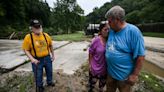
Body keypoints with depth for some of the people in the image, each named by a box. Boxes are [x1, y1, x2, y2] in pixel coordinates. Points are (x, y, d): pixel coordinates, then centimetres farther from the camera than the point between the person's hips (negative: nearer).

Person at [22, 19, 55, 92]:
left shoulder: (46, 35, -5)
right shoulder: (28, 37, -14)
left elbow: (50, 46, 8)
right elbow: (26, 50, -10)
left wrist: (53, 55, 11)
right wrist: (32, 59, -22)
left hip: (47, 58, 4)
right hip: (37, 60, -3)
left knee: (49, 71, 22)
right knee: (38, 75, 13)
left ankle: (49, 82, 50)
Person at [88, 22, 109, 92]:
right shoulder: (96, 40, -20)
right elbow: (90, 53, -11)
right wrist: (90, 65, -8)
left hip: (105, 67, 3)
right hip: (95, 67, -3)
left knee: (103, 81, 26)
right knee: (92, 81, 20)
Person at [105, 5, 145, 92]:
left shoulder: (133, 31, -20)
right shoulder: (111, 31, -2)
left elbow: (140, 55, -19)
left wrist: (135, 74, -16)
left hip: (124, 75, -6)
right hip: (110, 72, 6)